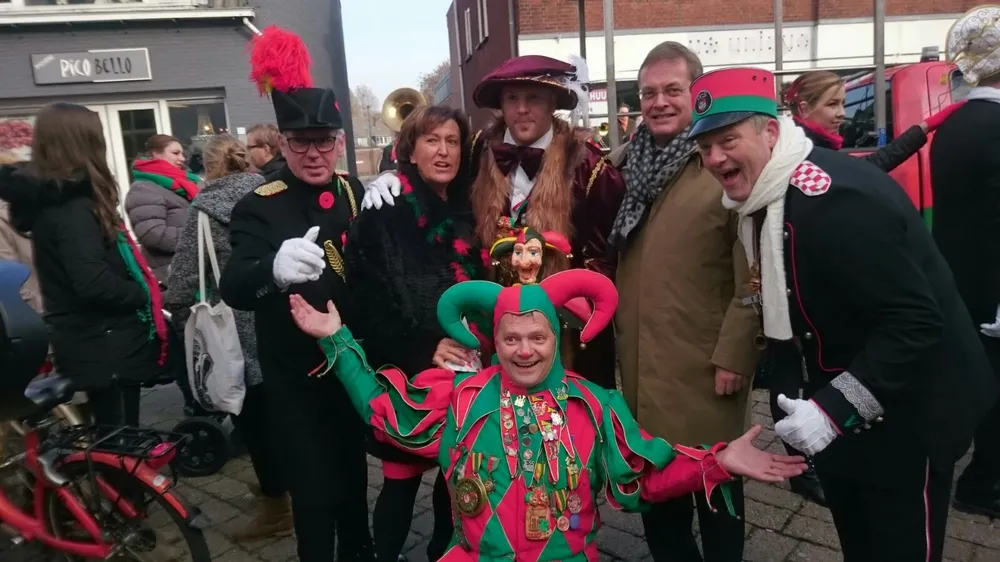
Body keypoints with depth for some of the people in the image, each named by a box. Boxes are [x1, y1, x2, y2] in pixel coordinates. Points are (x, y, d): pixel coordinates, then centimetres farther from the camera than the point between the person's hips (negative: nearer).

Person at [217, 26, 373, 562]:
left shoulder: (354, 193, 1)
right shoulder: (259, 207, -13)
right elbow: (233, 288, -27)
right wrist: (274, 268, -48)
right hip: (295, 374, -4)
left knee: (354, 470, 22)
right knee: (313, 487, 4)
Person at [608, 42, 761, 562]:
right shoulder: (625, 161, 8)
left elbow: (754, 274, -13)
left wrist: (735, 354, -16)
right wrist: (617, 329, 8)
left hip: (705, 361, -5)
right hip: (639, 358, 6)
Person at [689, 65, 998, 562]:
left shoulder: (834, 200, -30)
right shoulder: (767, 195, -1)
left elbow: (915, 321, -30)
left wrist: (834, 408, -31)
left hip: (908, 411, -9)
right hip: (843, 403, 9)